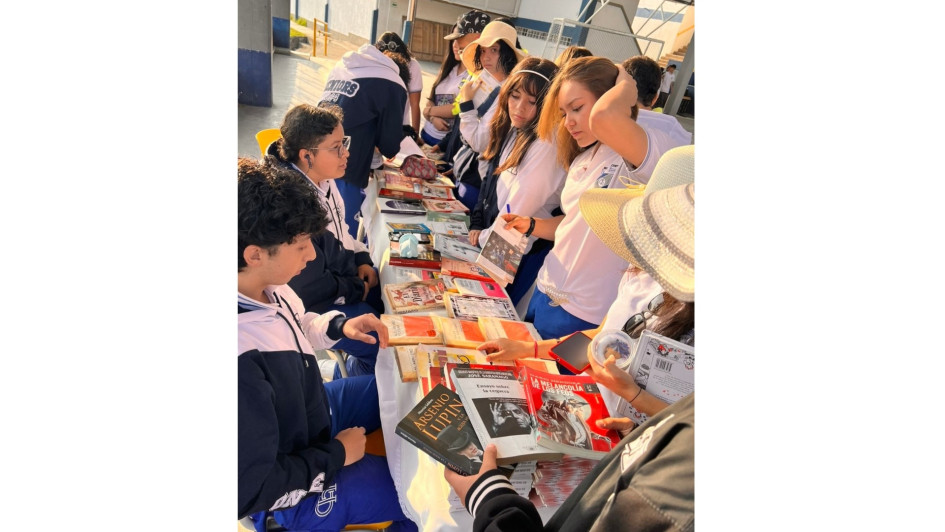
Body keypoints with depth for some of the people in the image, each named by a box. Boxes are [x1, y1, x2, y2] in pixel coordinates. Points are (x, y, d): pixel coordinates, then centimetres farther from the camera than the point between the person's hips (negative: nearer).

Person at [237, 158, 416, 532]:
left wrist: (339, 326, -11)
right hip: (295, 488, -7)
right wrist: (336, 455, -18)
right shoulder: (241, 361, -42)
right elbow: (251, 491, -30)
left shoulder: (265, 285, -18)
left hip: (315, 408, 7)